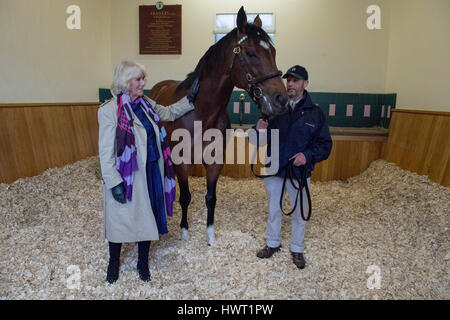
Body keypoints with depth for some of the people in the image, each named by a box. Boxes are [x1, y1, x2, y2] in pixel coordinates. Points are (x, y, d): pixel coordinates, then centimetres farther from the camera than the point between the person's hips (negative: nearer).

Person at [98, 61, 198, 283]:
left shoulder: (146, 104, 5)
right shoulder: (109, 110, -14)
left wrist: (189, 100, 15)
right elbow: (106, 152, -15)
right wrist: (113, 183, -18)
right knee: (121, 219, 12)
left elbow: (169, 113, 24)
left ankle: (143, 262, 37)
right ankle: (113, 263, 37)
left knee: (147, 217, 16)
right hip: (126, 177, -6)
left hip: (151, 174, 6)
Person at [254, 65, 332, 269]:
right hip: (274, 170, 1)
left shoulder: (315, 113, -3)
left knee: (299, 213, 14)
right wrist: (260, 132, -25)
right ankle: (273, 243, 39)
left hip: (300, 172, -1)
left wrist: (308, 155, -21)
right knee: (273, 210, 18)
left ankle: (297, 249, 36)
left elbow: (325, 144, -3)